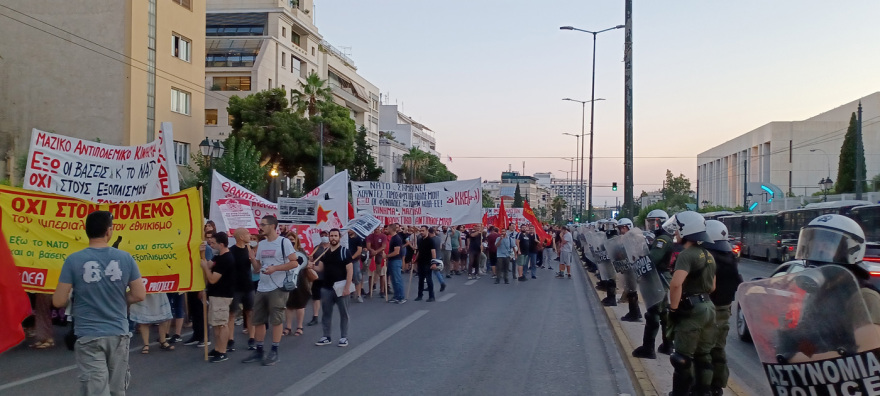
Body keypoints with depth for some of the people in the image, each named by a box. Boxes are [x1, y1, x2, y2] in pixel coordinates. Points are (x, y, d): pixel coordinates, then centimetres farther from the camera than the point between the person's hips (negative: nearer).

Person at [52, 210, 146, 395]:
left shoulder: (73, 260, -9)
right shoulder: (125, 258, -4)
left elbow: (59, 301, -8)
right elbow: (139, 295, 0)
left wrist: (77, 298, 13)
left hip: (89, 337, -2)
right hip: (118, 334, 2)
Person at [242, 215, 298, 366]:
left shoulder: (284, 242, -8)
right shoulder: (261, 244, 12)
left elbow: (294, 263, -13)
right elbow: (257, 268, 15)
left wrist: (275, 268, -20)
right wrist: (252, 258, -4)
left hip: (277, 288, -7)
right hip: (261, 288, 7)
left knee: (275, 320, -1)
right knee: (258, 320, 9)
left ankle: (274, 352, 7)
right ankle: (259, 351, 20)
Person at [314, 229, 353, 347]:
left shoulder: (345, 252, -7)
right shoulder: (325, 253, 9)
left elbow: (349, 271, -11)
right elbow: (320, 268, 11)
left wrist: (347, 287, -16)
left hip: (340, 288, -5)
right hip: (326, 288, 5)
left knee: (343, 313, 4)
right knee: (326, 313, 11)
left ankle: (344, 337, 12)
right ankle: (326, 337, 20)